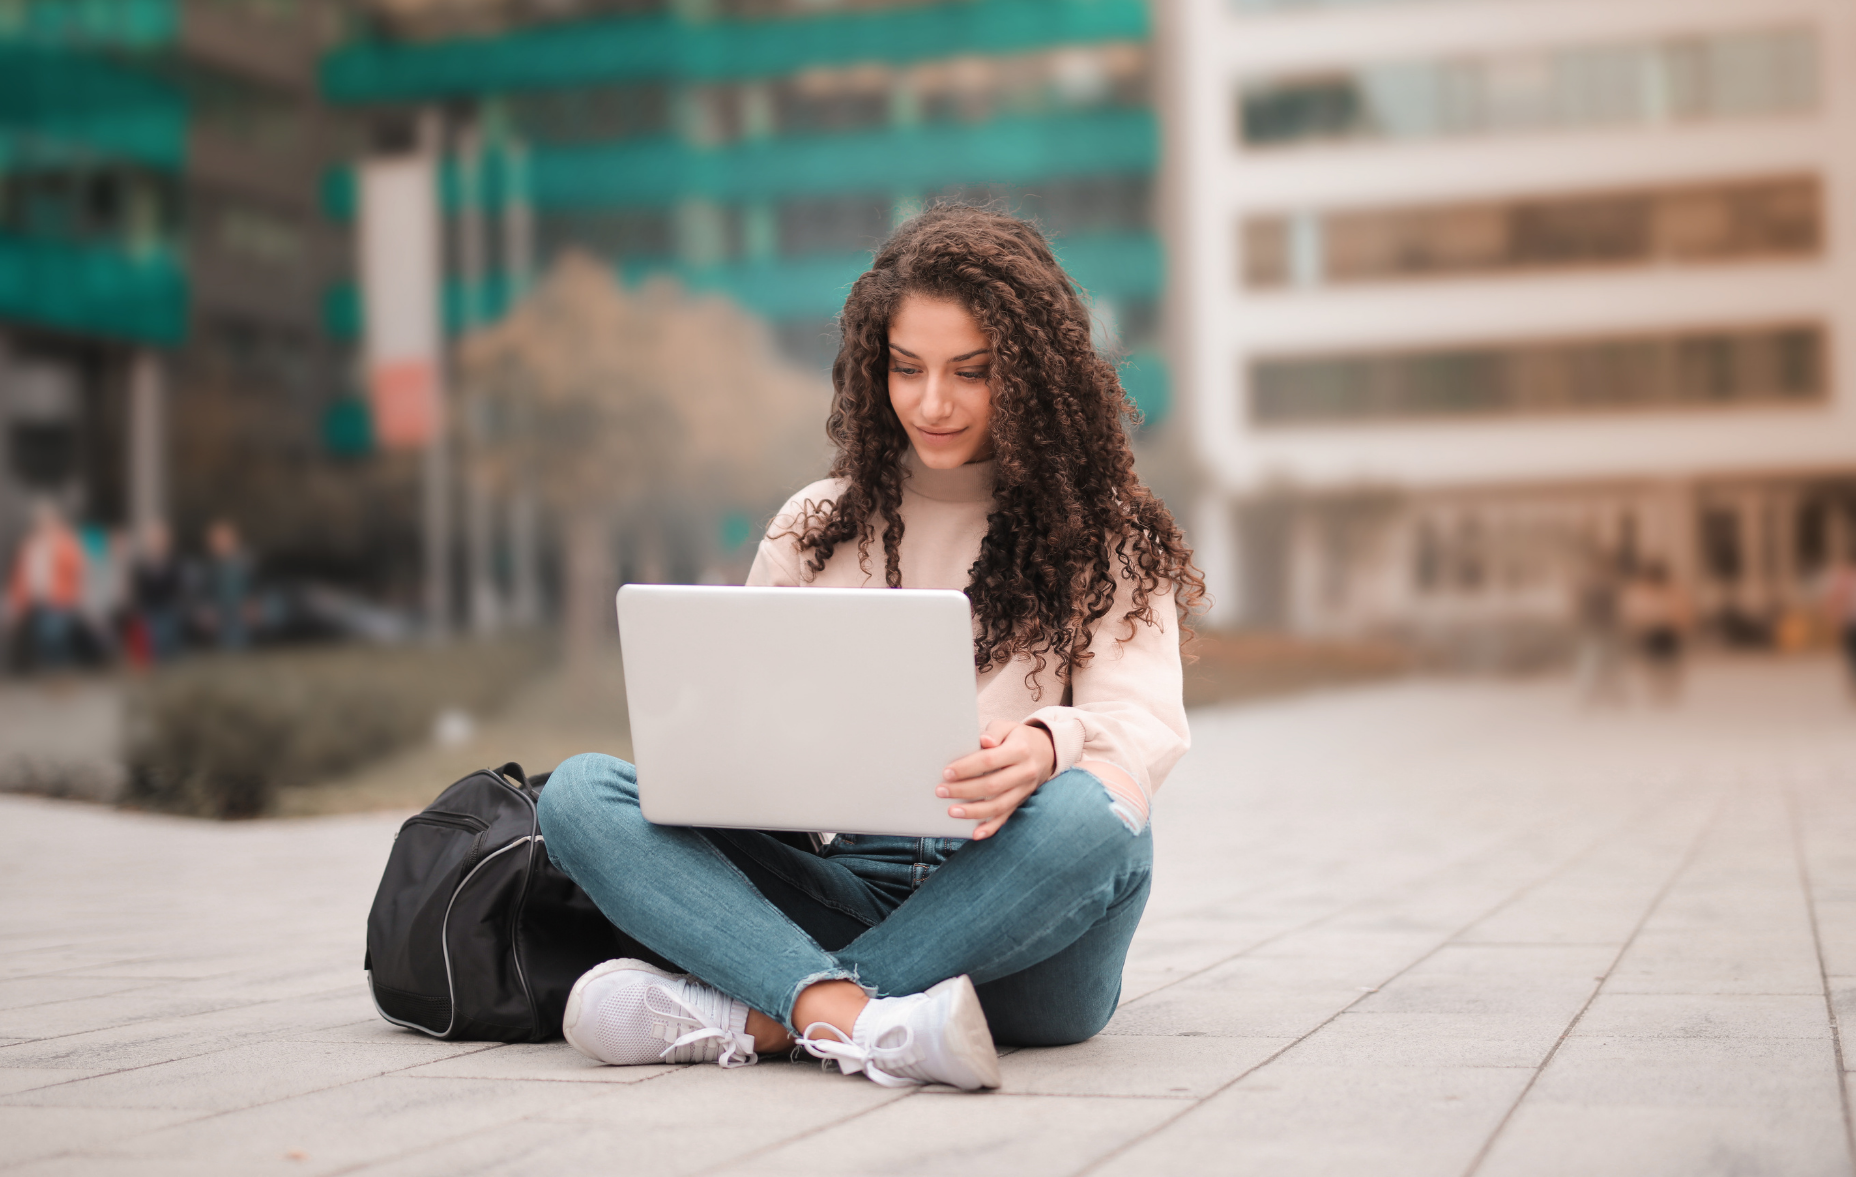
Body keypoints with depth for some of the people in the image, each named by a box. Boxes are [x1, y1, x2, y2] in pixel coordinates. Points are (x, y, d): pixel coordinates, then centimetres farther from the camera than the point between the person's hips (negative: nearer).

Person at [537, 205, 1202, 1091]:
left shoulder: (1103, 539, 9)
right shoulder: (815, 528, 18)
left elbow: (1146, 724, -6)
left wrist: (1049, 745, -30)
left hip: (1017, 926, -2)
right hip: (855, 884, 3)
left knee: (1087, 817, -37)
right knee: (579, 792, -18)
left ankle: (756, 1017, -33)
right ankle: (852, 1016, -40)